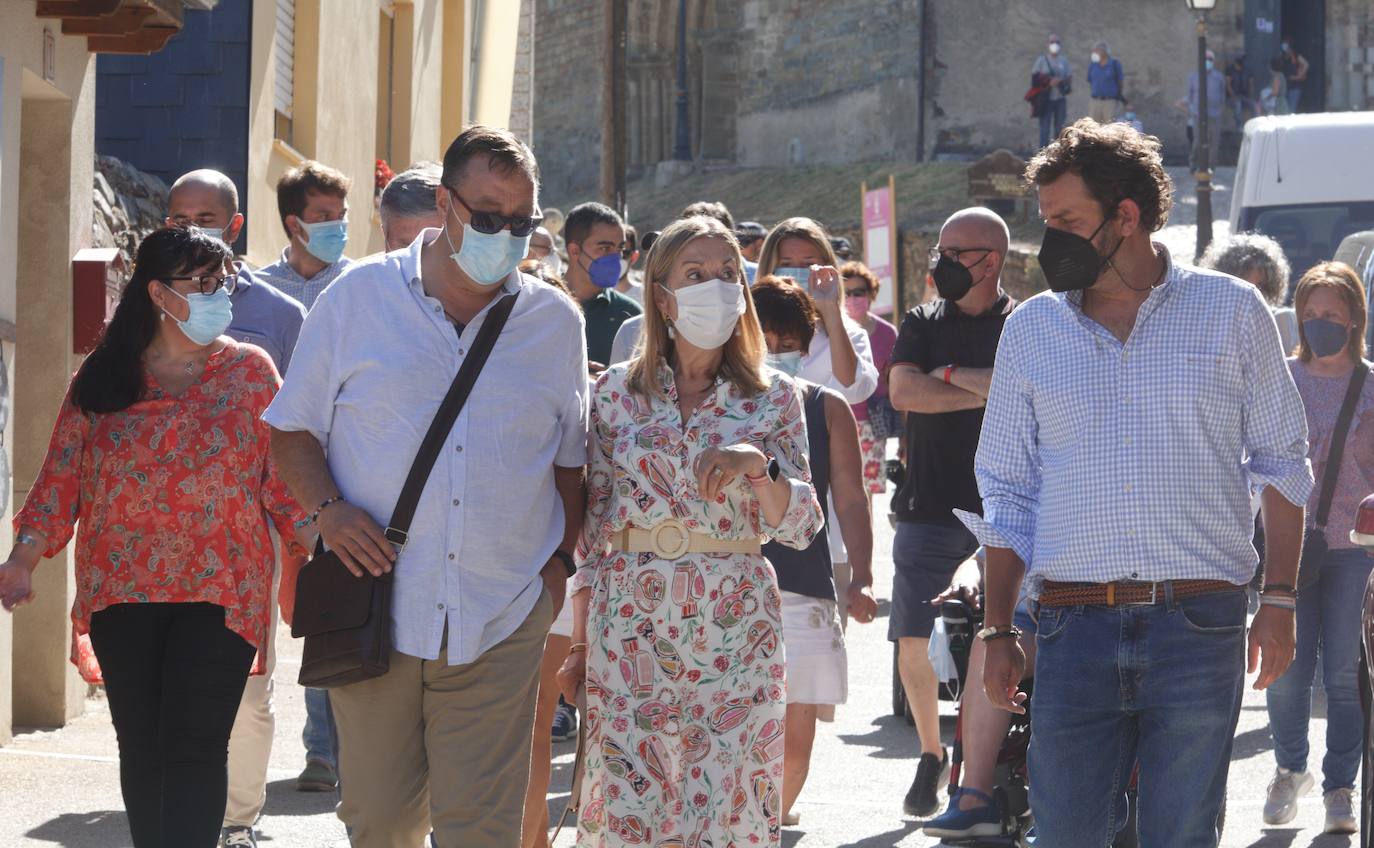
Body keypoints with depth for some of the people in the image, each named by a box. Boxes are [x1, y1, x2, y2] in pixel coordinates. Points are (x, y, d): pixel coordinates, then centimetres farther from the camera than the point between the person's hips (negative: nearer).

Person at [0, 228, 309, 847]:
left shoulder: (250, 370, 4)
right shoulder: (101, 378, 7)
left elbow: (283, 475, 2)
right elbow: (62, 473, 3)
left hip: (220, 591, -2)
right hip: (122, 590, 2)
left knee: (195, 746, -11)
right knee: (141, 746, 9)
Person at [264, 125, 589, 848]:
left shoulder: (556, 321, 8)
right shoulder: (357, 299, 3)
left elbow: (572, 456, 19)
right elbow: (293, 430, 9)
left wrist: (561, 557, 6)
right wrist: (328, 508, -9)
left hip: (499, 624, 1)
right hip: (375, 608, -1)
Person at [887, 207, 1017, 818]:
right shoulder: (923, 324, 12)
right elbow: (903, 391, -4)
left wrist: (951, 374, -10)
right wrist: (985, 390, -10)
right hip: (929, 510, 3)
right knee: (914, 647, 0)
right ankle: (931, 756, 18)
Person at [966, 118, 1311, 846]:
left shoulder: (1230, 312, 6)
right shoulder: (1031, 329, 11)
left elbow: (1281, 462, 9)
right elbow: (1006, 490, 14)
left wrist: (1279, 602, 1)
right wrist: (997, 630, 8)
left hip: (1200, 626, -2)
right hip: (1074, 626, 2)